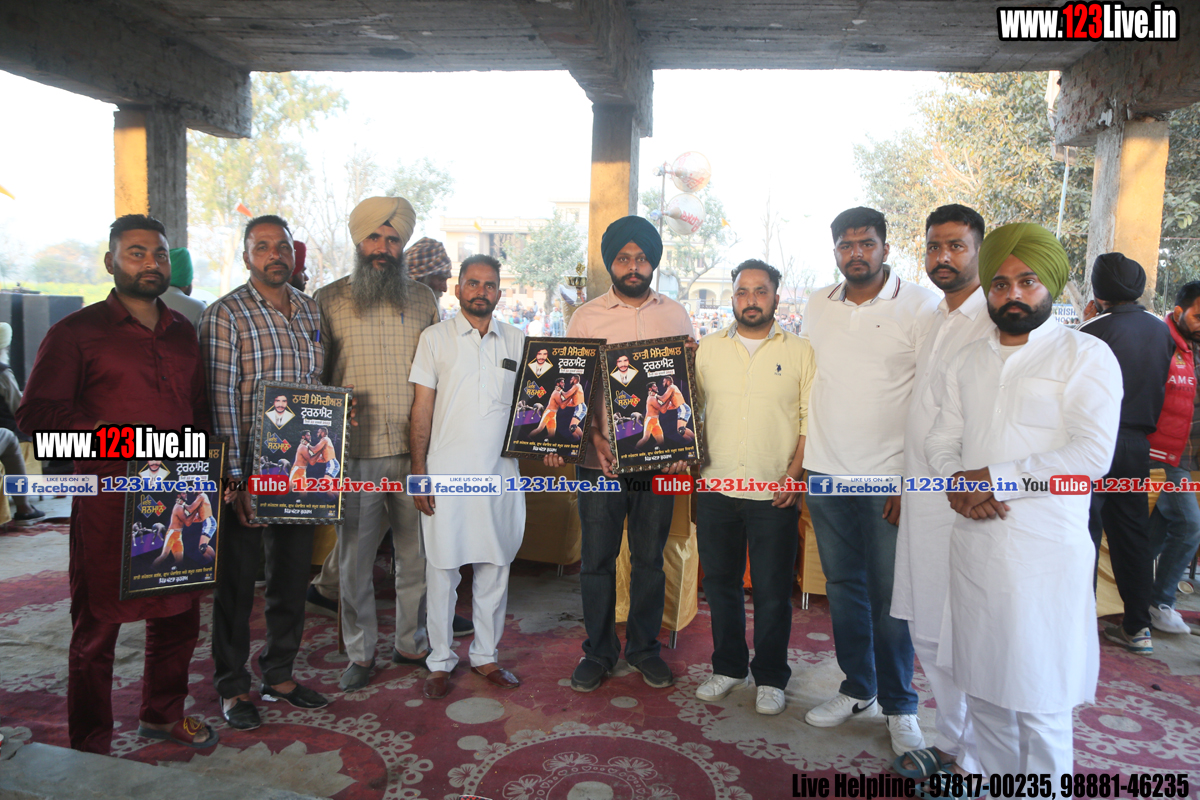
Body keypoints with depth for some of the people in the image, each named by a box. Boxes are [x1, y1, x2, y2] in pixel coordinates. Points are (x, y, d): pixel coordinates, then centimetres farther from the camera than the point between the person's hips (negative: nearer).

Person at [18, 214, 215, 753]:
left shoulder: (183, 331, 14)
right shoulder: (76, 332, -2)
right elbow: (34, 412, -8)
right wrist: (107, 430, -21)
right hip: (109, 501, -5)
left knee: (179, 615, 15)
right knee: (97, 625, 5)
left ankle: (163, 713, 37)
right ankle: (89, 750, 22)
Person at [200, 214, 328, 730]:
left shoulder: (310, 310, 9)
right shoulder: (225, 315, -8)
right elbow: (222, 401, -14)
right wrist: (235, 479, -18)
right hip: (247, 473, -5)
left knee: (292, 578, 15)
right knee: (236, 584, 8)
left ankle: (280, 677, 31)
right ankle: (232, 689, 24)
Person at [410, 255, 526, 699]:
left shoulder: (518, 342, 9)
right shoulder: (435, 338, 3)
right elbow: (422, 409, 0)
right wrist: (419, 472, -5)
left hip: (500, 473, 3)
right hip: (446, 473, -2)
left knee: (495, 566, 10)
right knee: (442, 567, 4)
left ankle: (486, 655, 26)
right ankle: (440, 661, 20)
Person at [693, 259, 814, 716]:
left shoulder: (799, 352, 2)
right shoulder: (708, 349, 8)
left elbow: (812, 419, -1)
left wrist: (796, 472, -9)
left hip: (775, 494, -2)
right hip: (716, 489, 3)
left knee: (772, 591, 6)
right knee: (720, 583, 13)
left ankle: (771, 678, 23)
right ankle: (728, 668, 30)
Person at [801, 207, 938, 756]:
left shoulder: (920, 306, -5)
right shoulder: (817, 305, 9)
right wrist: (796, 463, 11)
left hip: (888, 478, -4)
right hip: (825, 472, 4)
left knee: (891, 596, 3)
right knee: (843, 586, 13)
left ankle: (898, 705, 21)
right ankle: (857, 689, 30)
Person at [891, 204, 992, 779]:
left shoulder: (996, 323, -12)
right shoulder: (933, 318, 15)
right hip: (922, 500, 8)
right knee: (926, 632, 17)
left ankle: (974, 762, 21)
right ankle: (948, 741, 34)